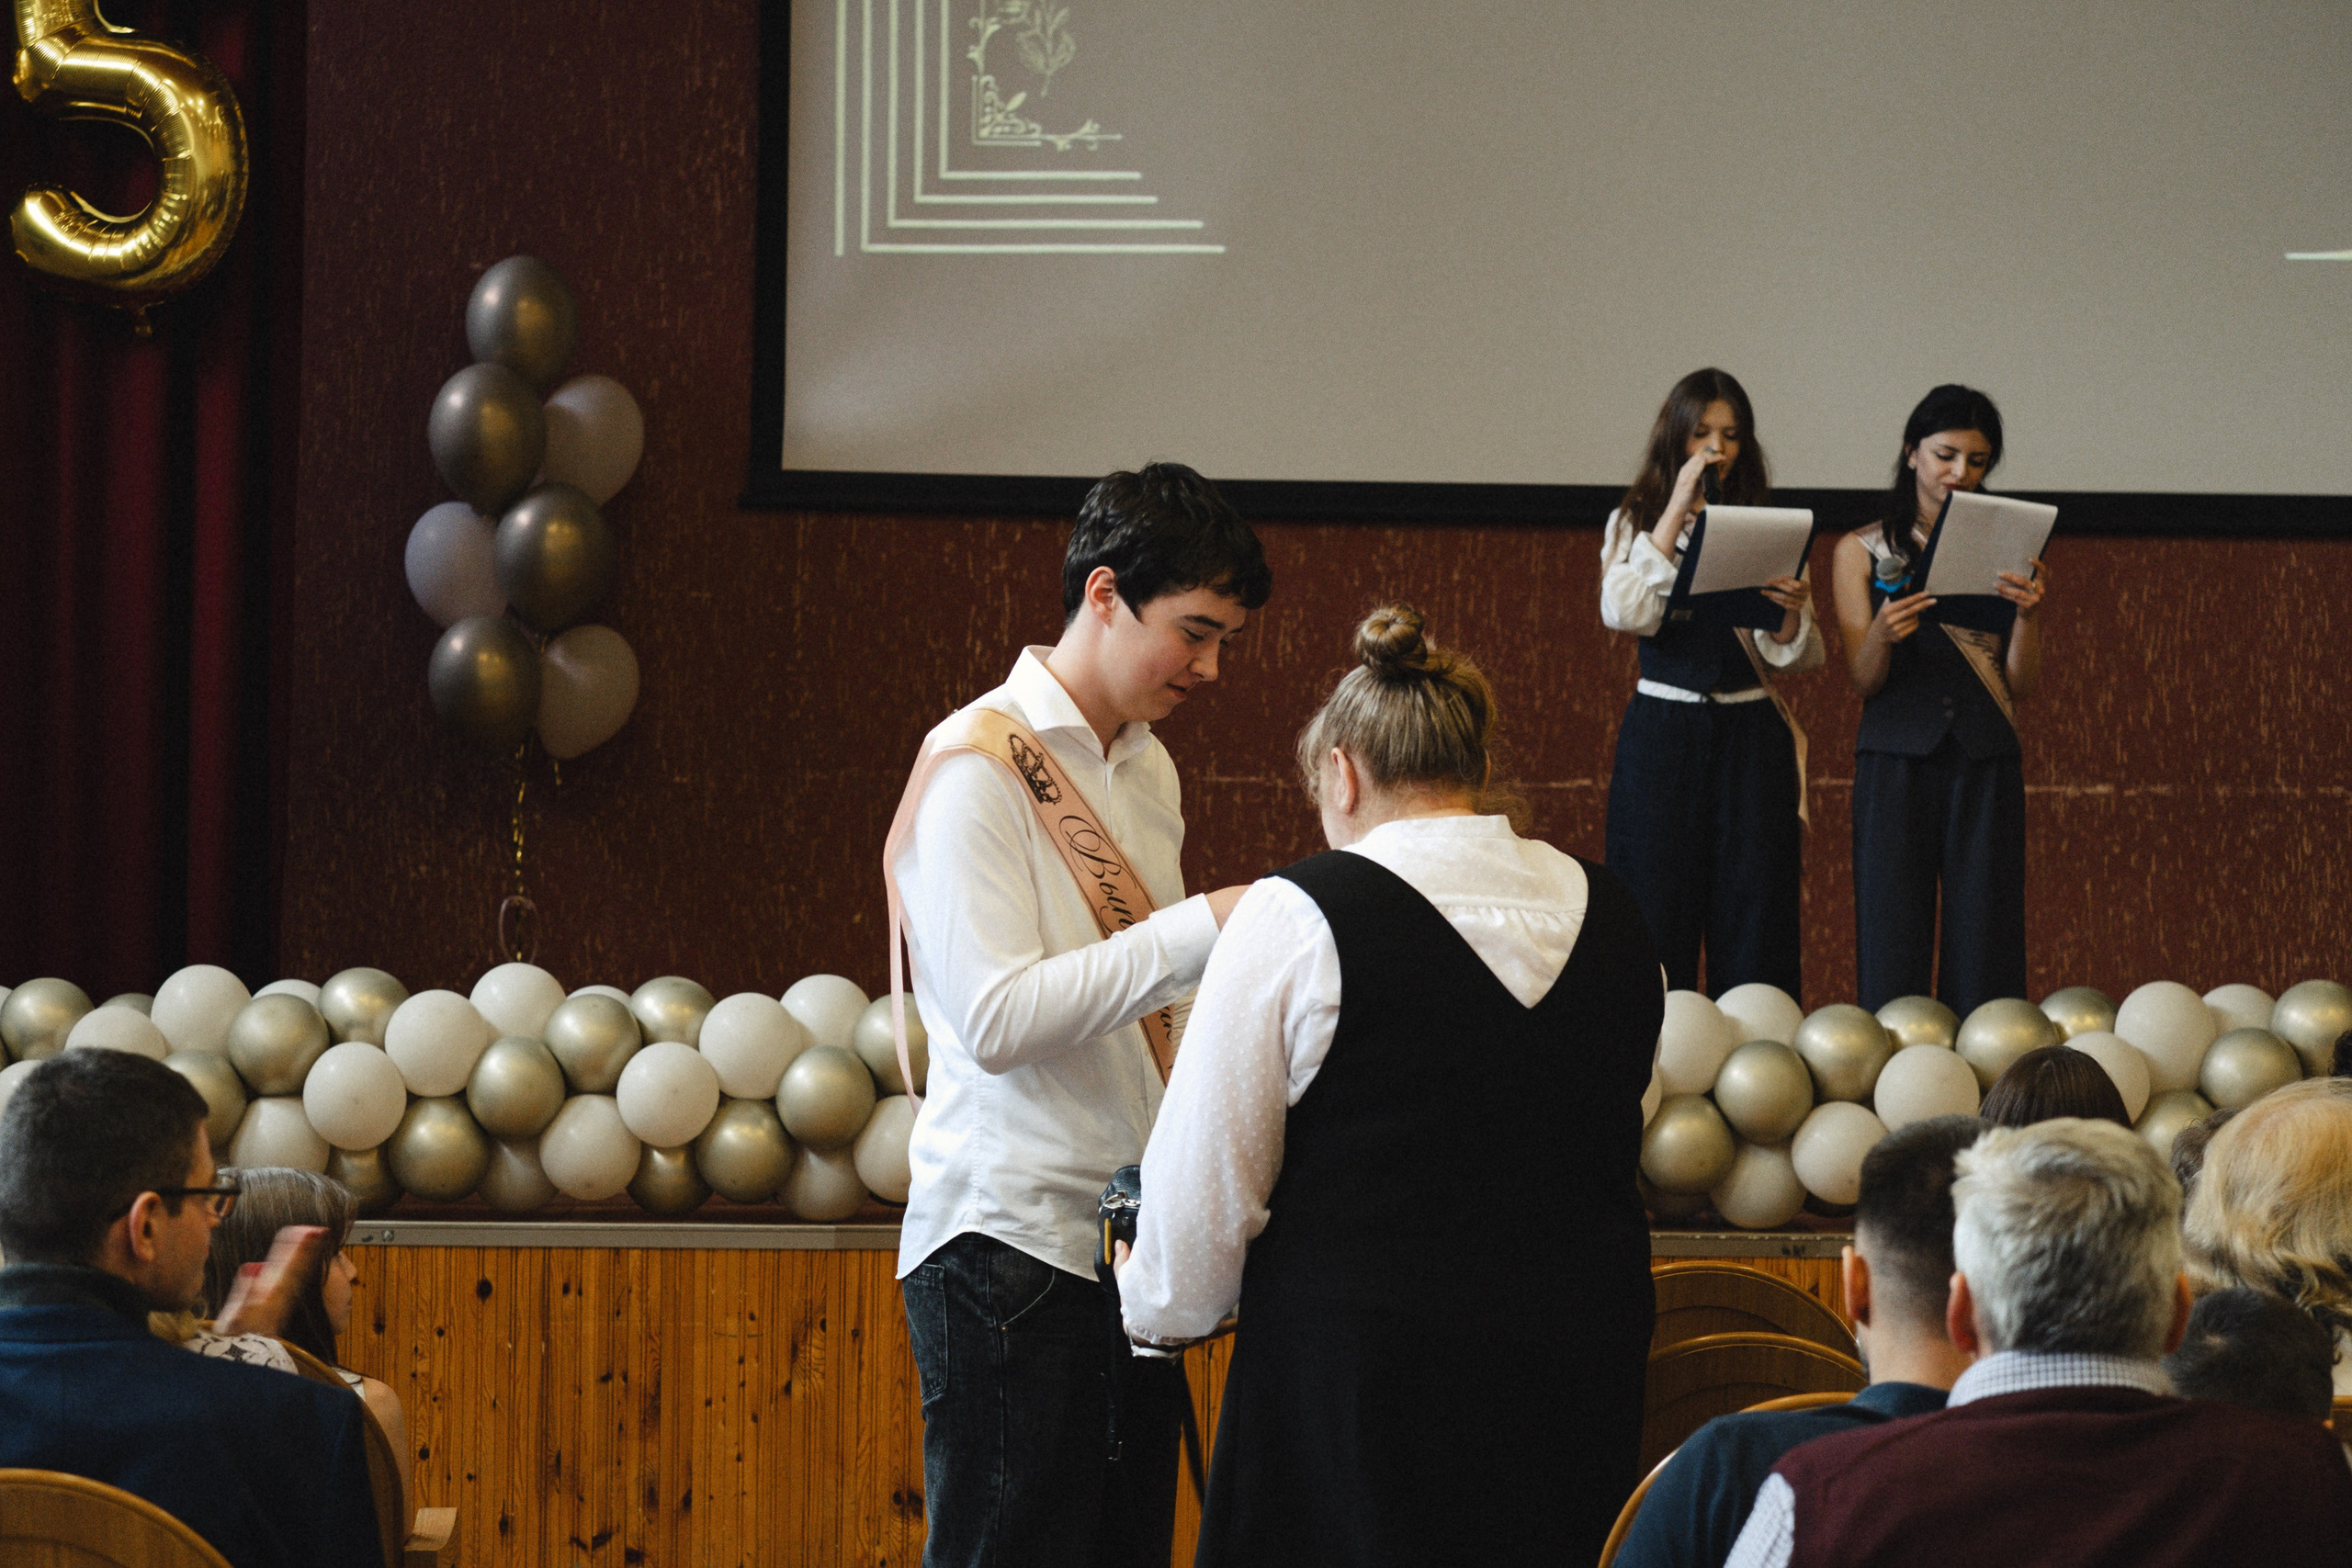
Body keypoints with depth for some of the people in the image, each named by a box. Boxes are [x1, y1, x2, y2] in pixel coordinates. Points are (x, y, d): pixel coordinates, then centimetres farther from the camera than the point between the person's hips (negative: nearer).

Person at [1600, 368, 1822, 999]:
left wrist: (1792, 612, -18)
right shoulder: (1633, 524, 8)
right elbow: (1625, 613, -11)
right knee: (1657, 916, -3)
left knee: (1755, 917, -2)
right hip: (1662, 731, -1)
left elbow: (1799, 657, 4)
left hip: (1751, 735, 1)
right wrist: (1676, 510, -9)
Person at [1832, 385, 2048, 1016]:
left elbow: (2021, 686, 4)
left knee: (1982, 947, -3)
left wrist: (2029, 614, -15)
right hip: (1897, 759, -1)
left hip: (1985, 767, 1)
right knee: (1892, 946, -6)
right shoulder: (1862, 552, 8)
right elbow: (1864, 680, 1)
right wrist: (1881, 634, -21)